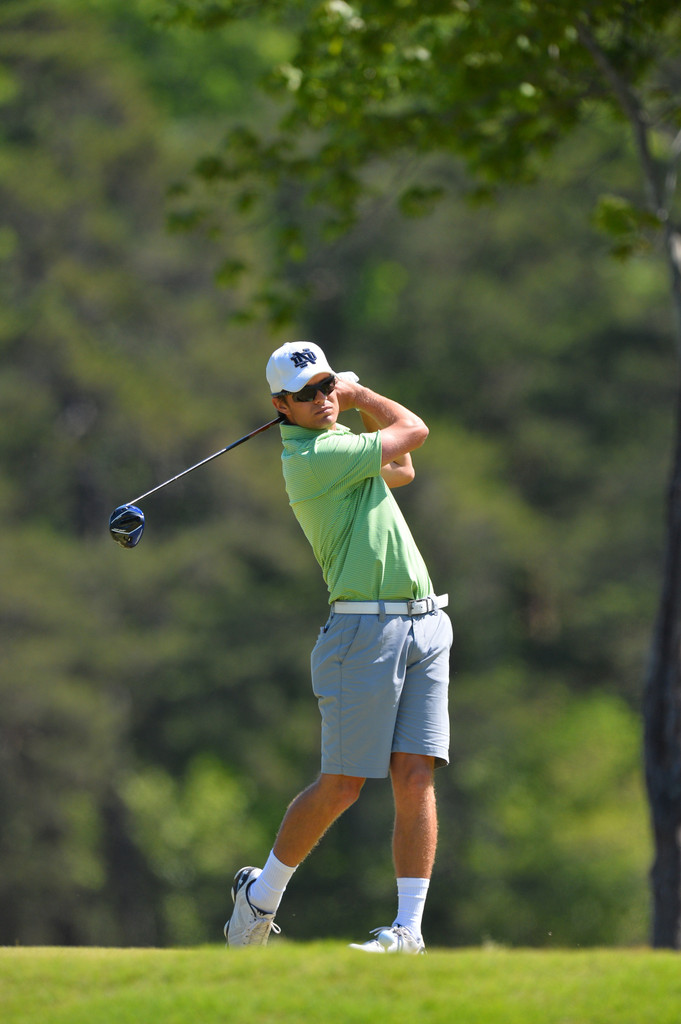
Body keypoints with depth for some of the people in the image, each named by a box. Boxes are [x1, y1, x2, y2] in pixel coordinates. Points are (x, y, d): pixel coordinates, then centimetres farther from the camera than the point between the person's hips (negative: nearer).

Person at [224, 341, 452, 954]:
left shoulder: (335, 437, 14)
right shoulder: (312, 456, -14)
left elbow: (402, 471, 28)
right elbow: (414, 430, -5)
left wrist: (351, 398, 17)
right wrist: (361, 397, 11)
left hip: (425, 625, 8)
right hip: (367, 625, -8)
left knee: (415, 777, -3)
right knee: (342, 785, -3)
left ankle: (409, 928, -5)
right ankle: (262, 892, 18)